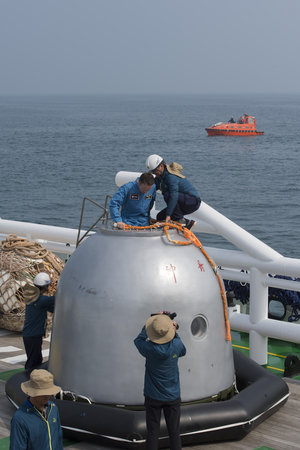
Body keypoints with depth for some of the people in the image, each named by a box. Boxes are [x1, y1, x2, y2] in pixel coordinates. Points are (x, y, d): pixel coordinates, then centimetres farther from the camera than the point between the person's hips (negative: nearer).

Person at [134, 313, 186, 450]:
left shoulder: (149, 348, -19)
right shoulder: (176, 345, -15)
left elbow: (139, 340, 5)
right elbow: (183, 352, 10)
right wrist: (174, 332, 11)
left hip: (153, 397, -1)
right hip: (173, 396, 1)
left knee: (152, 434, 6)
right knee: (174, 433, 8)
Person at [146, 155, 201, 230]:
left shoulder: (171, 176, -25)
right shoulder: (159, 177, 6)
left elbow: (174, 196, -36)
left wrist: (168, 215, -40)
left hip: (193, 201, -10)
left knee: (167, 195, -31)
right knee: (160, 217, 4)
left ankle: (180, 220, -19)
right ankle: (187, 223, 10)